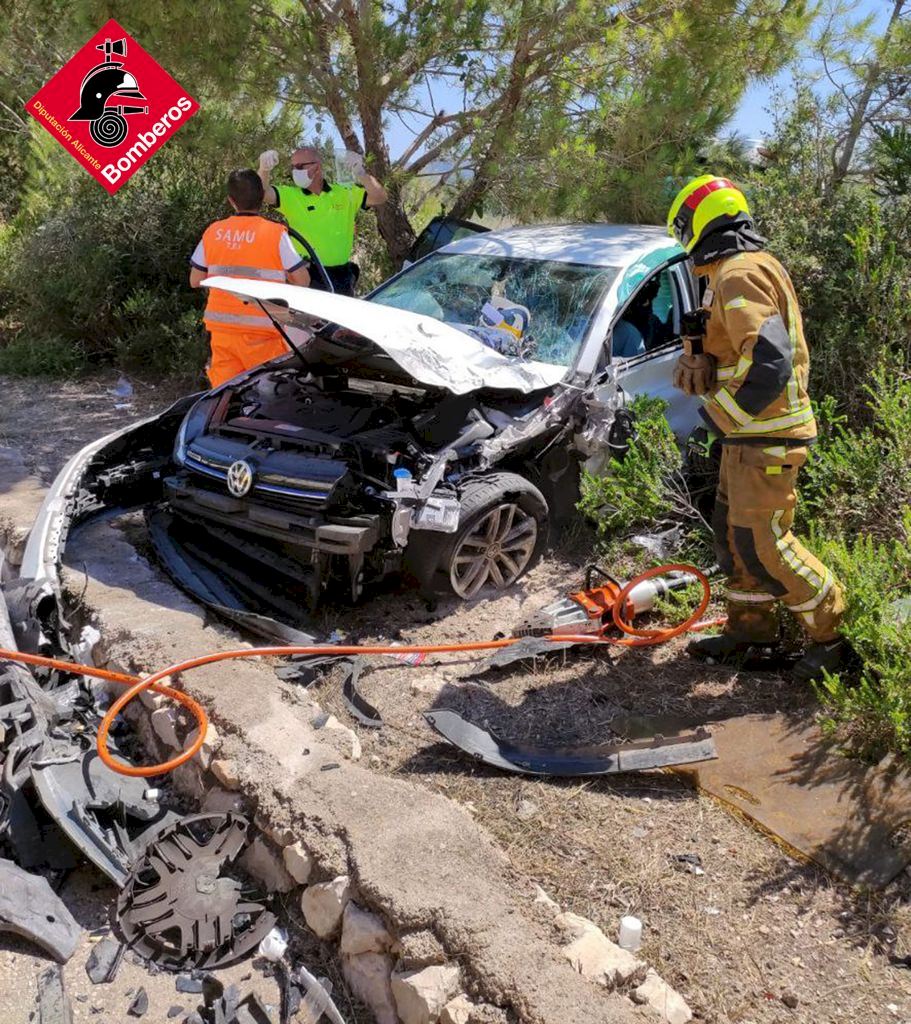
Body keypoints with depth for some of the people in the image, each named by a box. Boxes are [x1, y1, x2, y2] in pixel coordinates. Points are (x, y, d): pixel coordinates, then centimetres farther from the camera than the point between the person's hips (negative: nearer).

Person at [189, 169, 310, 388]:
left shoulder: (212, 232, 4)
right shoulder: (276, 233, -7)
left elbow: (195, 281, 10)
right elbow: (302, 280, -6)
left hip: (221, 329, 4)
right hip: (261, 331, -4)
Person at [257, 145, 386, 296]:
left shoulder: (345, 194, 6)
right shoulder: (290, 196, 3)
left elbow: (379, 197, -2)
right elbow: (262, 193, -11)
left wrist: (360, 174, -19)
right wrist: (265, 170, -31)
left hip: (342, 279, 2)